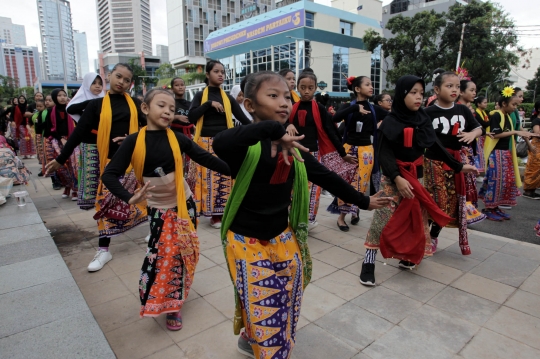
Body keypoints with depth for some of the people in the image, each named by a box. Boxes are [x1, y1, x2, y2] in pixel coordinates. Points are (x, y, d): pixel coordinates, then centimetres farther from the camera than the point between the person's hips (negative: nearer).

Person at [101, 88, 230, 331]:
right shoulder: (134, 141, -10)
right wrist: (130, 198, -28)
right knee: (165, 255, -1)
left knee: (182, 253, 10)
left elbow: (206, 159, -5)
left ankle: (173, 301, 32)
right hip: (159, 208, -2)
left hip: (184, 203, 2)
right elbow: (109, 175, -11)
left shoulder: (177, 138, -5)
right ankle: (170, 305, 22)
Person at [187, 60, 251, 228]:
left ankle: (224, 211, 14)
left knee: (225, 179, 3)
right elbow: (191, 117, -9)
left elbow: (243, 118, 5)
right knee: (208, 179, -1)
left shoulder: (228, 98, 10)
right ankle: (214, 214, 10)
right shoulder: (200, 95, 5)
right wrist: (209, 104, -14)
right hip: (206, 143, -2)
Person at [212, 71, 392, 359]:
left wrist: (363, 201, 15)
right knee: (264, 312, 1)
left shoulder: (293, 147, 3)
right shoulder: (247, 144, -18)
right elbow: (220, 144, -42)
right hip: (247, 240, -6)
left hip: (283, 237, 6)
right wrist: (271, 129, -40)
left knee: (286, 308, 18)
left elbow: (326, 178, 11)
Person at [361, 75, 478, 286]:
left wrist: (458, 166, 12)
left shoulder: (423, 119, 5)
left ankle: (408, 256, 28)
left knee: (416, 218, 11)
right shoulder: (390, 122, -12)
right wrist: (397, 178, -29)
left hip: (416, 175, 6)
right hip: (393, 177, -6)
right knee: (383, 219, -8)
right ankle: (369, 262, -1)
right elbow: (384, 154, -17)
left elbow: (436, 146, 12)